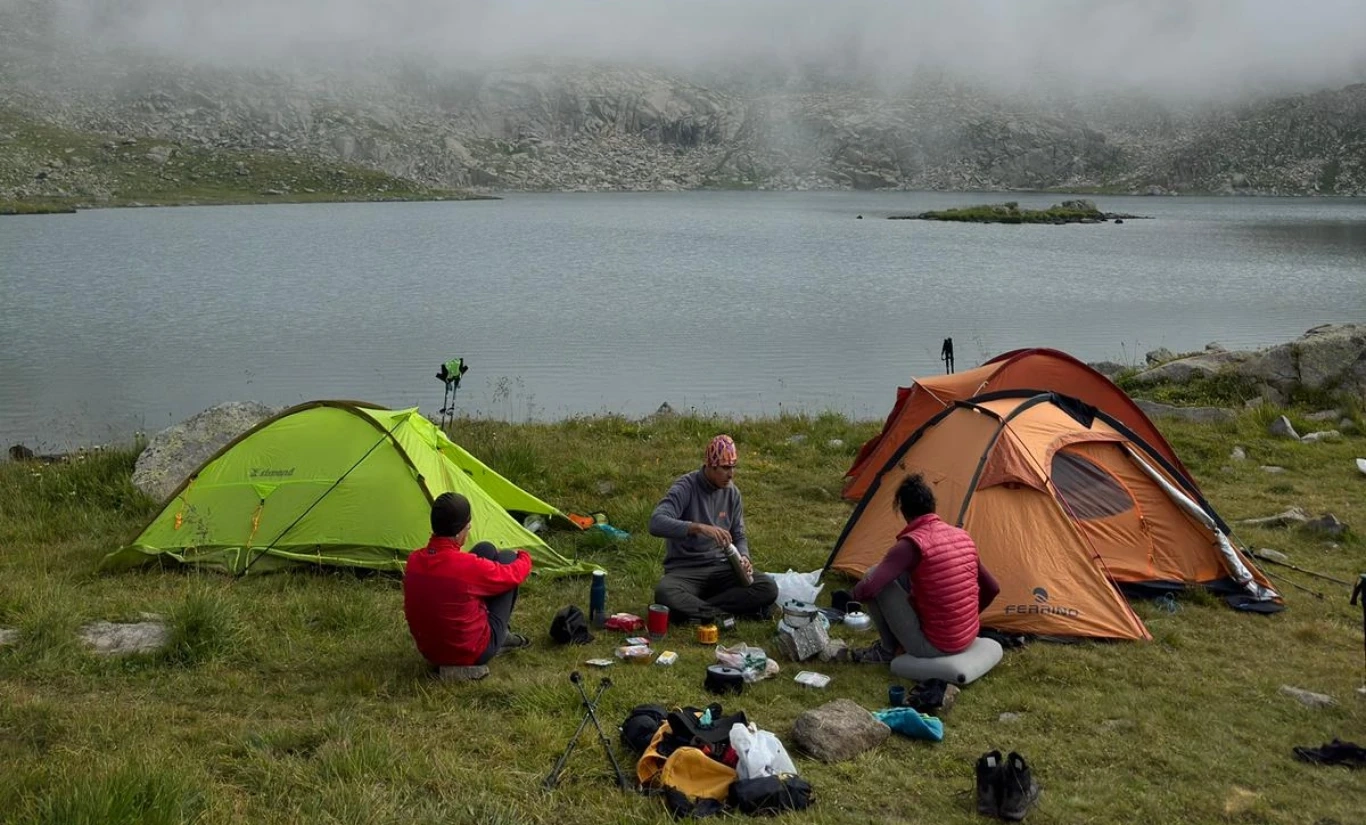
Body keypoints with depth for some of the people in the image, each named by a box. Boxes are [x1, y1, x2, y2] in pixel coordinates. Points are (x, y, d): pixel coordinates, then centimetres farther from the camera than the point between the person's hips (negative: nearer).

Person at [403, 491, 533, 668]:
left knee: (486, 550, 11)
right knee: (507, 558, 5)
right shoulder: (469, 566, -27)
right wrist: (524, 557, 15)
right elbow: (514, 574, -8)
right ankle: (502, 636, 20)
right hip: (472, 653, -6)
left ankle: (501, 635, 26)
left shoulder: (414, 560, -10)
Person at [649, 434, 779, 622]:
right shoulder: (685, 488, -13)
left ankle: (694, 609, -20)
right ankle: (724, 614, -26)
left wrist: (744, 557, -11)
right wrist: (699, 527, -41)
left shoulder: (732, 493, 4)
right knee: (664, 594, -38)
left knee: (768, 589, -21)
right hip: (685, 570, -5)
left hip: (720, 568, 5)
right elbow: (656, 523, -29)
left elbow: (739, 537, 13)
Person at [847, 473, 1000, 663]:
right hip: (968, 639, 8)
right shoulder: (963, 536, 4)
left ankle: (887, 650, 13)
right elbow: (992, 589, 15)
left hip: (932, 646, -7)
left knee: (875, 577, -2)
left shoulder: (911, 544, -19)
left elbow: (867, 588, -26)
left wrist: (856, 594, -2)